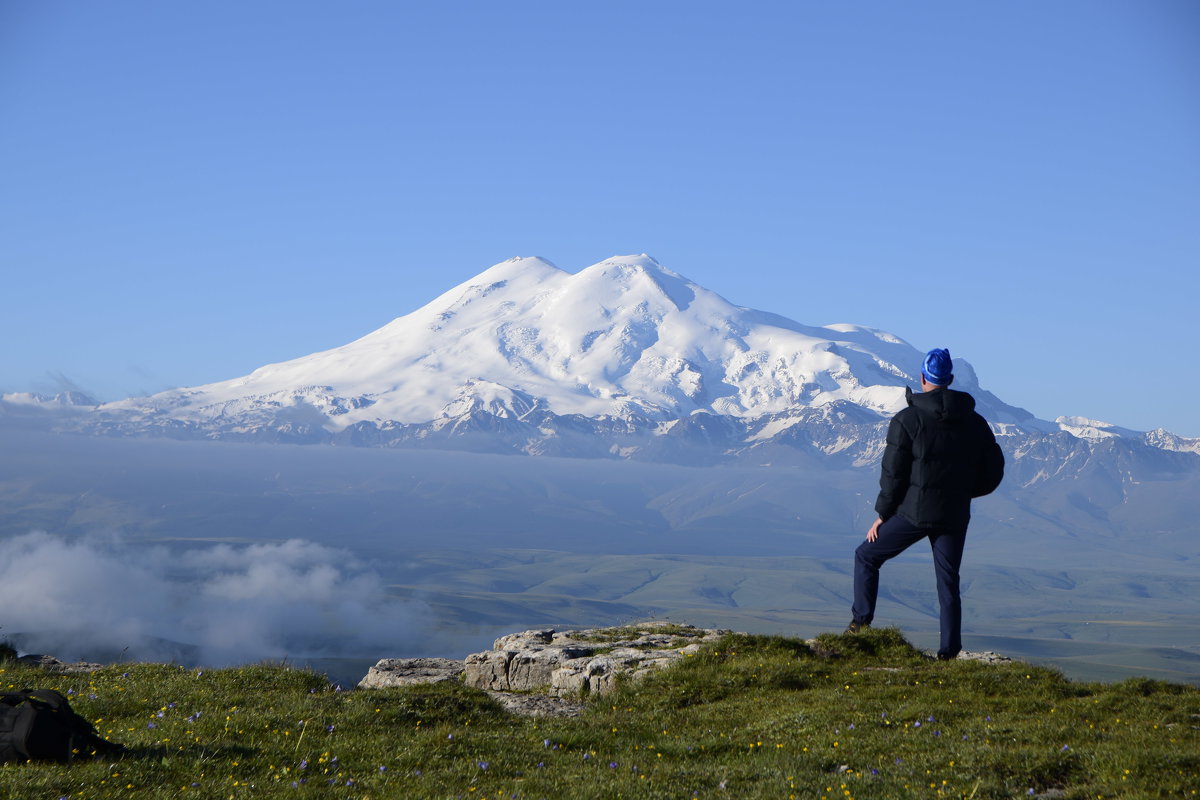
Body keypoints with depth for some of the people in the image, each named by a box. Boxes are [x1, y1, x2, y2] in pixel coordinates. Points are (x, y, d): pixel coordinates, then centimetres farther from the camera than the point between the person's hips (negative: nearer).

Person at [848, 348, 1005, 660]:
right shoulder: (975, 423, 6)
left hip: (914, 512, -4)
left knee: (866, 556, 14)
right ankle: (950, 651, 6)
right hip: (955, 516, 4)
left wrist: (882, 515, 1)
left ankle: (861, 622, 6)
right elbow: (993, 473, 8)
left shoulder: (907, 420, -8)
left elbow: (893, 473, -8)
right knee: (948, 582, 11)